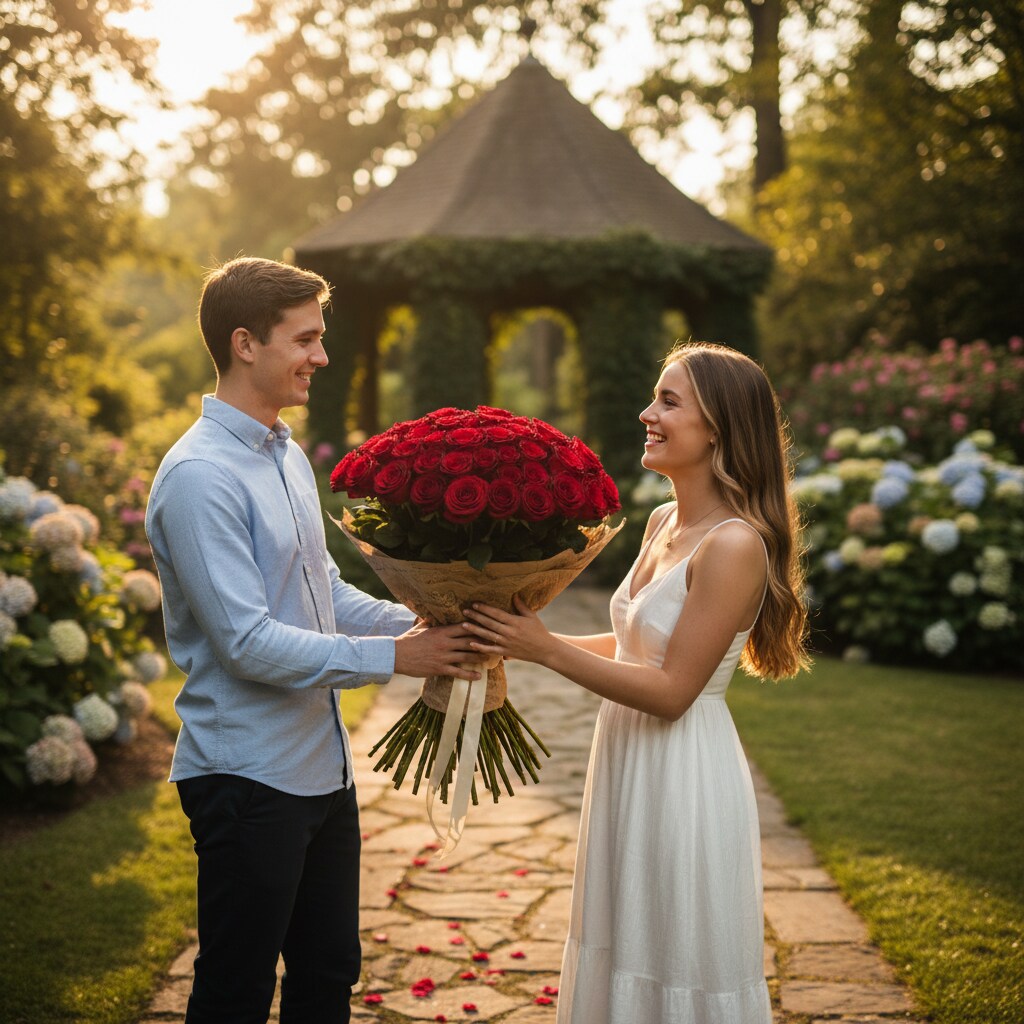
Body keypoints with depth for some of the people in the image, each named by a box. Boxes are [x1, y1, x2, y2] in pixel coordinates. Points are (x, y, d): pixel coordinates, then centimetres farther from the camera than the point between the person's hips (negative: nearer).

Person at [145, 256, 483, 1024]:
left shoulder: (289, 457, 10)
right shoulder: (200, 477, -19)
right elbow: (248, 643, -23)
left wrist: (420, 621, -1)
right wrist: (392, 657, -19)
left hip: (320, 768, 9)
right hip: (248, 779, -9)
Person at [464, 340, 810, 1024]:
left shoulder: (734, 545, -20)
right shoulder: (664, 523, 6)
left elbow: (672, 690, -20)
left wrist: (545, 650, -20)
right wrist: (522, 637, 10)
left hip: (687, 779, -8)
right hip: (630, 766, 9)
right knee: (626, 964, 19)